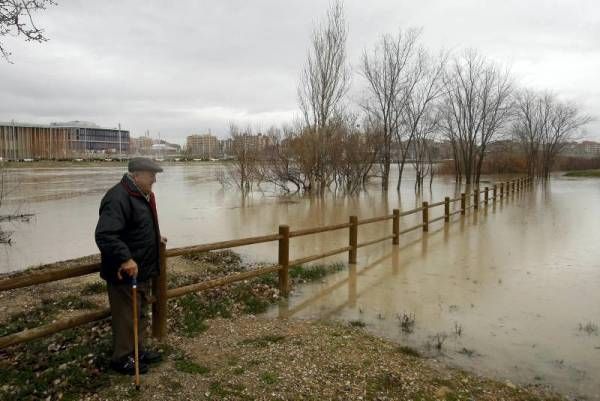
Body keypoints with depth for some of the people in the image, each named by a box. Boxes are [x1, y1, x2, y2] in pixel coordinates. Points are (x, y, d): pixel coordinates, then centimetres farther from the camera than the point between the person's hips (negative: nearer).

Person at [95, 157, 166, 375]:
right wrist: (125, 259, -36)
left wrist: (155, 238, 25)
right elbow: (105, 235, -33)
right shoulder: (118, 199, -24)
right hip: (125, 274, -10)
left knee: (140, 314, 21)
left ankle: (137, 350, 36)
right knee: (126, 316, 4)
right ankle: (122, 358, 22)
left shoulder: (142, 195, 9)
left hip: (143, 270, 10)